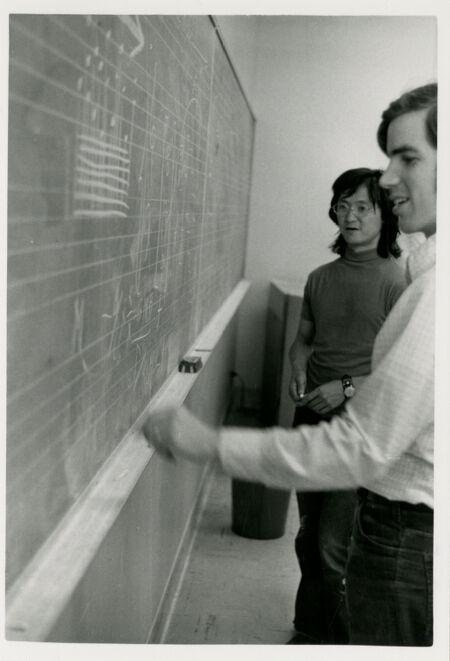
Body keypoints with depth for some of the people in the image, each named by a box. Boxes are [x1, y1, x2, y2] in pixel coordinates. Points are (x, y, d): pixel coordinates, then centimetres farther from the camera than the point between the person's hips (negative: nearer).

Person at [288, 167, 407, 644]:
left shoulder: (398, 282, -10)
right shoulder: (321, 278, 8)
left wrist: (348, 388, -20)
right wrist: (299, 371, -2)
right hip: (311, 418, 6)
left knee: (334, 549, -4)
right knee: (309, 538, 17)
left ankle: (338, 638, 19)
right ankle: (310, 631, 36)